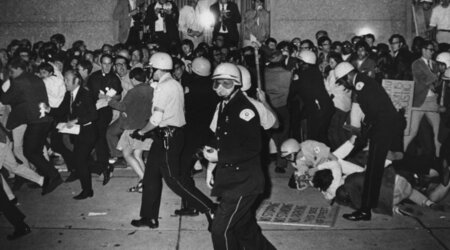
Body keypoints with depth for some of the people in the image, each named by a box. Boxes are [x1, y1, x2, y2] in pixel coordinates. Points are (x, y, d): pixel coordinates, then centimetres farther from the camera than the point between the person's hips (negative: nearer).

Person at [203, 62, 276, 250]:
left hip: (243, 182, -9)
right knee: (244, 227, 21)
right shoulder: (222, 106, 9)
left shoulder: (244, 109, -19)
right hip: (228, 178, 9)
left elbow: (253, 148, -24)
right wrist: (212, 163, 5)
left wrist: (220, 157, -21)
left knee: (220, 229, -6)